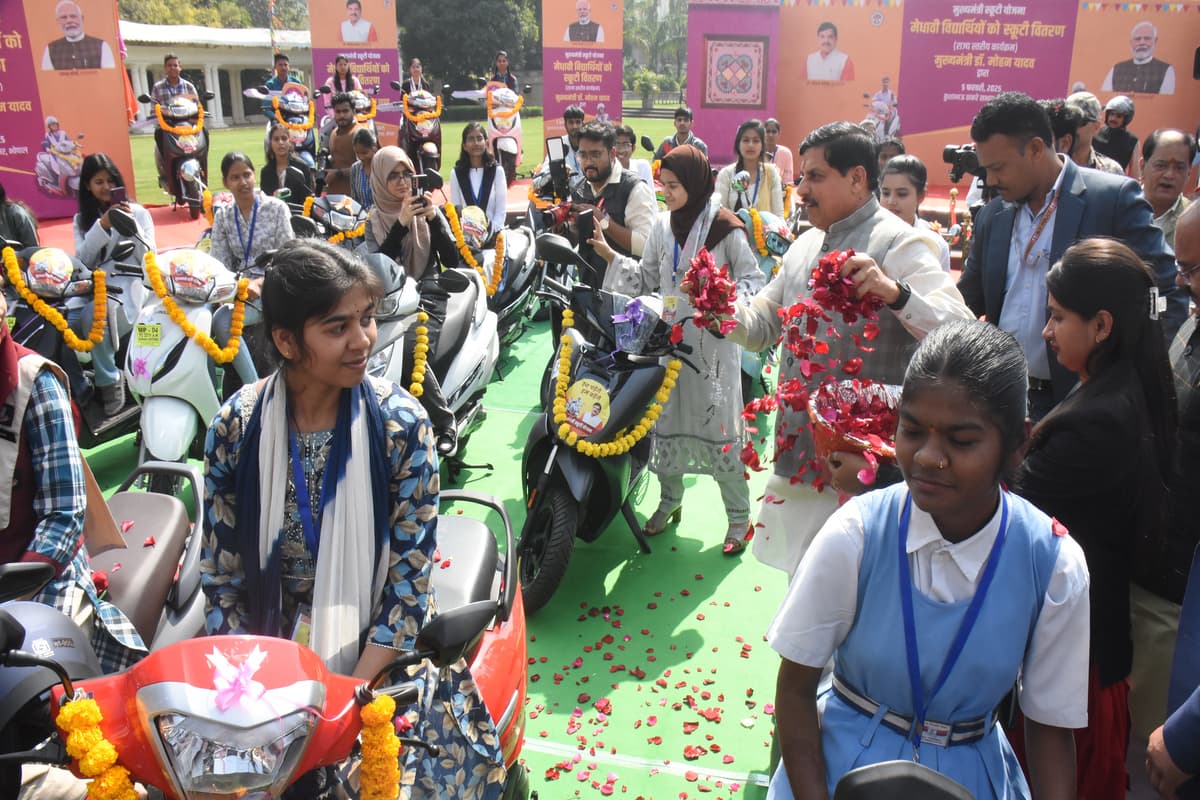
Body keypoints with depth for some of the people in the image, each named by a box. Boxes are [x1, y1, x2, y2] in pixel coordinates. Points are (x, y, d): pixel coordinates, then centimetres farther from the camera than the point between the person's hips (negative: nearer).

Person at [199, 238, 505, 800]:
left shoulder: (401, 425, -12)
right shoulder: (236, 427, -7)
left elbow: (410, 579, -10)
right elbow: (221, 573, -1)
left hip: (376, 646, -2)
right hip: (266, 645, 2)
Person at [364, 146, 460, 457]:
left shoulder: (428, 209, 12)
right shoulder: (375, 219, 11)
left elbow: (452, 260, 2)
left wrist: (433, 219, -9)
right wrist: (401, 223, -14)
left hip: (428, 295, -1)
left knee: (410, 349, -32)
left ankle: (445, 424, -20)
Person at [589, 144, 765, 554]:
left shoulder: (725, 227, -8)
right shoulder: (662, 225, 8)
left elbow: (753, 278, -6)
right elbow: (647, 279, 12)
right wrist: (610, 255, 1)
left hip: (714, 341, -5)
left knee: (719, 425, -2)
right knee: (667, 418, 11)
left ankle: (739, 516, 12)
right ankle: (670, 501, 30)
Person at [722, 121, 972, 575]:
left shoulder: (898, 245, -10)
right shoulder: (806, 245, 14)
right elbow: (763, 328, 17)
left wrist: (896, 292, -37)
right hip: (798, 453, 8)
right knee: (802, 579, 19)